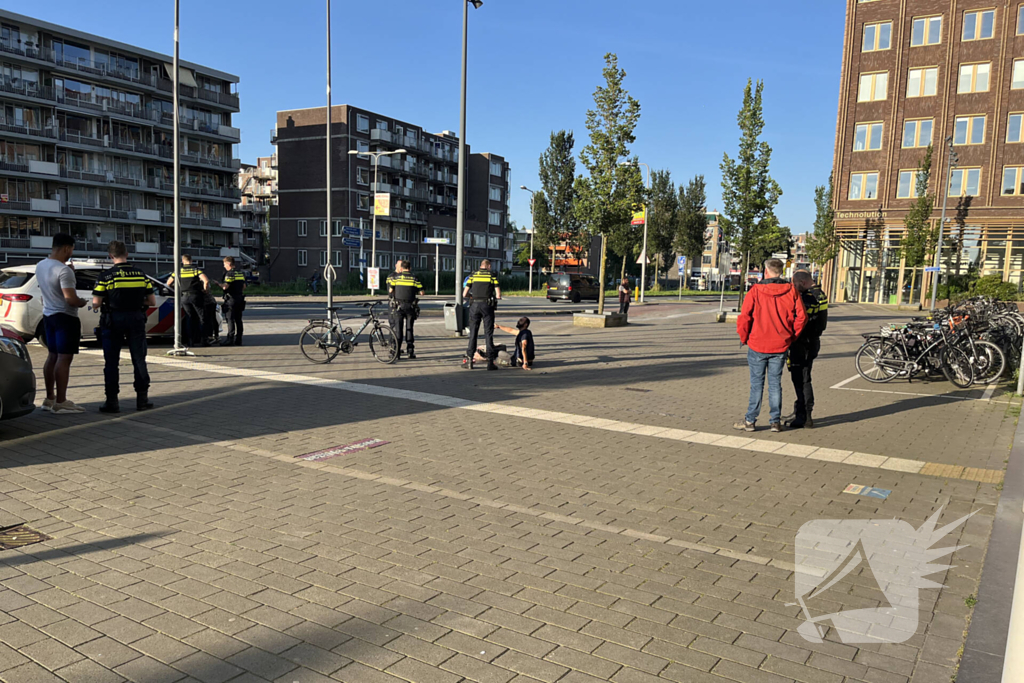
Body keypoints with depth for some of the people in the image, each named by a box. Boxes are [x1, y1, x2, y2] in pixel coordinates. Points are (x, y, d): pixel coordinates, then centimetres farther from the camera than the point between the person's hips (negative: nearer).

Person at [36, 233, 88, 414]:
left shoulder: (40, 266, 7)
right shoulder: (64, 270, -21)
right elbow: (70, 299, -26)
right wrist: (82, 302, -5)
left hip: (48, 315, 9)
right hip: (65, 317, -9)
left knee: (52, 356, 15)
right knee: (64, 358, -6)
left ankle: (49, 398, 21)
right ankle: (60, 402, -5)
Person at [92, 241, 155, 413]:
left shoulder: (105, 276, -8)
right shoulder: (141, 275, 1)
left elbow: (96, 303, -10)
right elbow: (152, 301, 2)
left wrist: (107, 302, 10)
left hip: (113, 321, -2)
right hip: (136, 319, 2)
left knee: (111, 362, 6)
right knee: (139, 360, 10)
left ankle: (112, 401, 8)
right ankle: (142, 399, 12)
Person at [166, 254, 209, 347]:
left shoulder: (179, 271, 8)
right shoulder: (196, 269, 0)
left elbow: (168, 283, 14)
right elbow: (206, 280, -15)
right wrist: (205, 290, 1)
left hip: (184, 297, 3)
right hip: (196, 296, -3)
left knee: (190, 319, 10)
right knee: (202, 318, 3)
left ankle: (191, 341, 7)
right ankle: (203, 340, -3)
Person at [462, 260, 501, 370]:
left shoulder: (473, 275, 9)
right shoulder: (492, 276, 4)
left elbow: (464, 294, 5)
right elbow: (498, 295, -4)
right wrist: (495, 296, 18)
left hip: (475, 305, 1)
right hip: (487, 306, -1)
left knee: (473, 333, 8)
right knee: (488, 334, 3)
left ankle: (469, 360, 7)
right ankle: (490, 362, 1)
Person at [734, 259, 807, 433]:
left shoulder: (755, 291, -9)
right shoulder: (791, 291, -1)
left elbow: (744, 318, -11)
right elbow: (801, 317, -2)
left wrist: (744, 339, 3)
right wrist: (791, 337, 9)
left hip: (757, 346, -2)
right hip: (780, 347, 2)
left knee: (756, 384, 6)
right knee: (775, 383, 11)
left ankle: (750, 421, 9)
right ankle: (775, 421, 13)